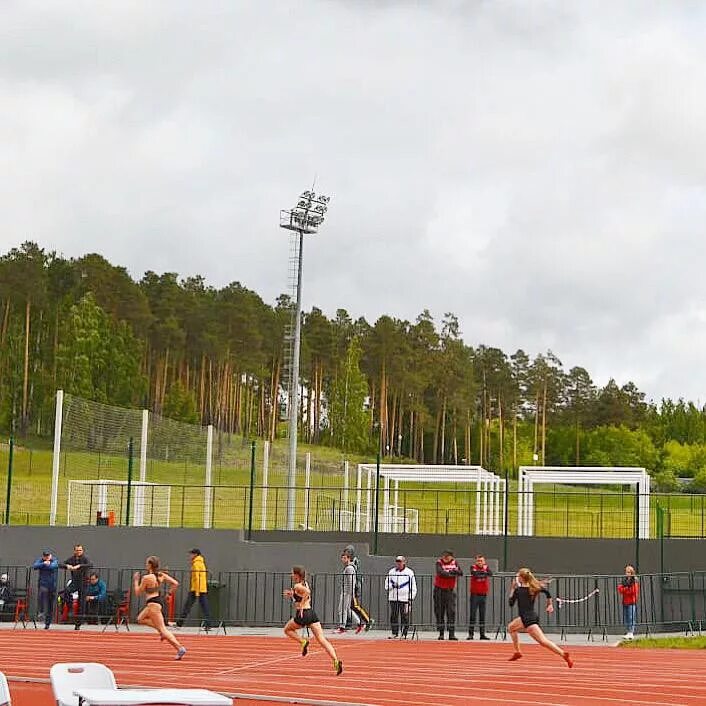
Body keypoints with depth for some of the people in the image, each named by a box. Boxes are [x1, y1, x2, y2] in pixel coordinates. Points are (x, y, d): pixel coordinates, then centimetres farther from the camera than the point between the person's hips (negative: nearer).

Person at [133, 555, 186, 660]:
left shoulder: (146, 578, -16)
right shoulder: (161, 575, 4)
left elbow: (137, 592, -7)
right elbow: (175, 583, 2)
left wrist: (136, 580, 5)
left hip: (153, 604, -9)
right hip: (158, 601, 9)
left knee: (163, 629, -7)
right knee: (140, 619, 25)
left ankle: (180, 648, -17)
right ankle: (161, 631, 11)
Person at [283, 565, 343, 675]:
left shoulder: (297, 586, -8)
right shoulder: (305, 584, 16)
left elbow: (307, 592, -29)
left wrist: (301, 605, -20)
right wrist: (291, 595, 26)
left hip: (303, 615, -7)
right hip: (312, 613, 7)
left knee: (287, 629, 22)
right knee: (322, 640, -2)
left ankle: (303, 642, 1)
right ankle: (336, 661, -16)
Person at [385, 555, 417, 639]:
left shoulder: (409, 572, 4)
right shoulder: (391, 572, 12)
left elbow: (413, 587, 3)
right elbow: (387, 585, 12)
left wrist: (411, 598, -4)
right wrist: (393, 586, -9)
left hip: (405, 598, -3)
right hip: (393, 598, 3)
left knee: (405, 616, -4)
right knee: (393, 616, 1)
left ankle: (404, 634, 2)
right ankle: (394, 633, 9)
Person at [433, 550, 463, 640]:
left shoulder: (454, 563, 4)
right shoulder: (439, 562, -6)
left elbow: (461, 572, -6)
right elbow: (440, 572, -23)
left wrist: (455, 572, -24)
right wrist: (451, 574, -22)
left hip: (450, 590, 2)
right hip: (439, 590, -2)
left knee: (451, 612, -5)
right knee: (439, 612, 2)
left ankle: (451, 634, -7)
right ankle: (441, 633, 10)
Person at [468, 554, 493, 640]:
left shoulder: (486, 567, 3)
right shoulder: (473, 567, -4)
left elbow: (491, 574, -18)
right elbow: (475, 573, -26)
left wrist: (483, 572, -36)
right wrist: (483, 573, -39)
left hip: (484, 594, 3)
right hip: (475, 594, -3)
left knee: (482, 615, 7)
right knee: (472, 614, -4)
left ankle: (482, 634, 12)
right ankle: (470, 634, -2)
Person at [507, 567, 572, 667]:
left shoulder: (518, 590, -11)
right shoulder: (532, 588, 6)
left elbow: (511, 603, -2)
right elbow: (547, 592, 1)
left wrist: (512, 589, 7)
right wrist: (550, 605, 10)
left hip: (529, 619, -9)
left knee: (543, 641, -9)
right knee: (511, 627, 25)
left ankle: (563, 654, -19)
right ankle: (517, 652, 26)